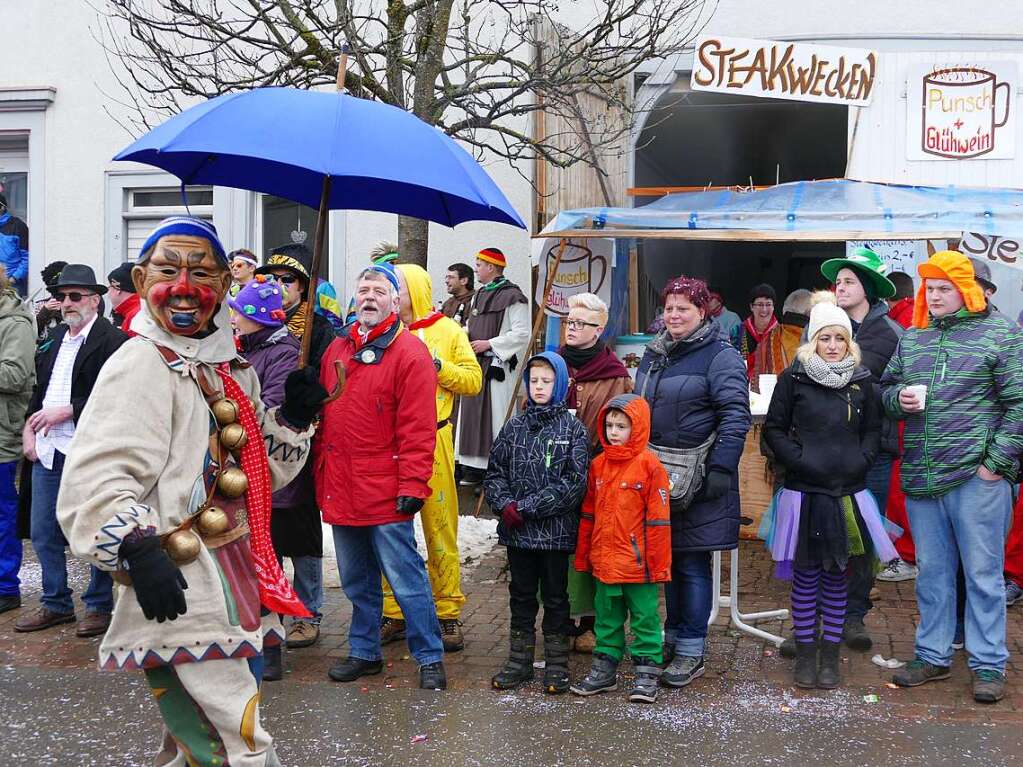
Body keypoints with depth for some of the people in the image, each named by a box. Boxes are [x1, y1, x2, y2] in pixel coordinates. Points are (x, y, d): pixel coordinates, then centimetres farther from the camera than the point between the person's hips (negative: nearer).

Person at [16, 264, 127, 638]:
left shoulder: (112, 340, -10)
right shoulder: (55, 338, 14)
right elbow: (39, 388, 19)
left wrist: (66, 411, -18)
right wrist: (30, 426, 5)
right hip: (48, 451, 8)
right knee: (43, 534, 13)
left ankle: (99, 606, 17)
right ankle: (56, 603, 27)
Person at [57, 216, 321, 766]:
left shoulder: (232, 368, 15)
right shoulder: (140, 365, -12)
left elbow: (260, 473, 24)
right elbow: (95, 477, -23)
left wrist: (294, 419, 7)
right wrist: (135, 548, -38)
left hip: (238, 592, 9)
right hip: (182, 597, -9)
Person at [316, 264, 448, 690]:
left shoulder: (410, 353, -8)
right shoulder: (336, 350, 13)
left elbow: (418, 428, -13)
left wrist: (413, 484, -17)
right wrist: (320, 473, 12)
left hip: (384, 491, -6)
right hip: (340, 488, 7)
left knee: (405, 576, -2)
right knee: (356, 580, 16)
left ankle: (430, 657, 9)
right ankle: (364, 651, 28)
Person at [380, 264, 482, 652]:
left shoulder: (448, 331, 6)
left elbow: (473, 380, 1)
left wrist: (436, 366, -11)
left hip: (433, 439, -2)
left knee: (440, 529, 0)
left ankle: (448, 614, 10)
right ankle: (393, 613, 16)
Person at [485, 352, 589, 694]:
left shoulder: (573, 429, -4)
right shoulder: (514, 427, 7)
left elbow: (574, 484, -12)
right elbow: (494, 474, 7)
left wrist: (526, 507, -16)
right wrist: (506, 504, -13)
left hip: (556, 532, -3)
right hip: (517, 531, 3)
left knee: (555, 597, 8)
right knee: (521, 596, 13)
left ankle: (557, 663, 18)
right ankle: (519, 660, 23)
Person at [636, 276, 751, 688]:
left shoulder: (720, 357, -9)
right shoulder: (653, 355, 13)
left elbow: (735, 418, -15)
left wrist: (720, 469, -21)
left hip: (697, 480, -7)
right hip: (658, 475, 7)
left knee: (692, 563, -1)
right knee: (668, 559, 14)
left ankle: (690, 652, 8)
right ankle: (673, 635, 28)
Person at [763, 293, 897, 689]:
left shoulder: (862, 381, 6)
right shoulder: (794, 378, -2)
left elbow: (873, 430, 13)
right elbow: (774, 428, 1)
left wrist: (860, 461, -3)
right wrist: (798, 459, -10)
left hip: (847, 493, 2)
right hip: (804, 493, -2)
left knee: (836, 575, 9)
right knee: (806, 575, 5)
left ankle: (831, 656, 18)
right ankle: (805, 653, 15)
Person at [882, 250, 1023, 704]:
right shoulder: (911, 338, 13)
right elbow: (884, 388, 22)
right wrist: (898, 398, -2)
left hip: (977, 478, -5)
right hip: (921, 479, 5)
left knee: (982, 573, 3)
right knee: (931, 572, 14)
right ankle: (933, 655, 25)